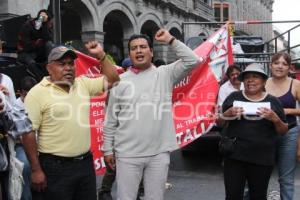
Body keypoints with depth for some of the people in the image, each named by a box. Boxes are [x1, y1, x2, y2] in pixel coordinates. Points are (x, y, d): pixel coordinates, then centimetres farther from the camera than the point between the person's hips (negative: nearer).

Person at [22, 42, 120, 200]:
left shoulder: (83, 84, 8)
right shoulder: (37, 93, -8)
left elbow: (112, 80, 12)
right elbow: (29, 132, -11)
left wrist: (101, 55, 1)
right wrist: (36, 170, -12)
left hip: (86, 163, 5)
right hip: (56, 167, -5)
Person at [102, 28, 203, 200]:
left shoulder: (165, 74, 3)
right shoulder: (120, 81, 2)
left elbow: (192, 61, -8)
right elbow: (111, 120, 5)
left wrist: (170, 40, -6)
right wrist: (108, 149, 6)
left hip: (159, 153, 1)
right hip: (127, 154, 0)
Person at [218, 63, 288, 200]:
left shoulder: (272, 101, 5)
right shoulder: (234, 97, 4)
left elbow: (283, 131, 8)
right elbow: (219, 123, 9)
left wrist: (275, 119, -12)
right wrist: (227, 114, -12)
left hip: (262, 157, 0)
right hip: (234, 155, 0)